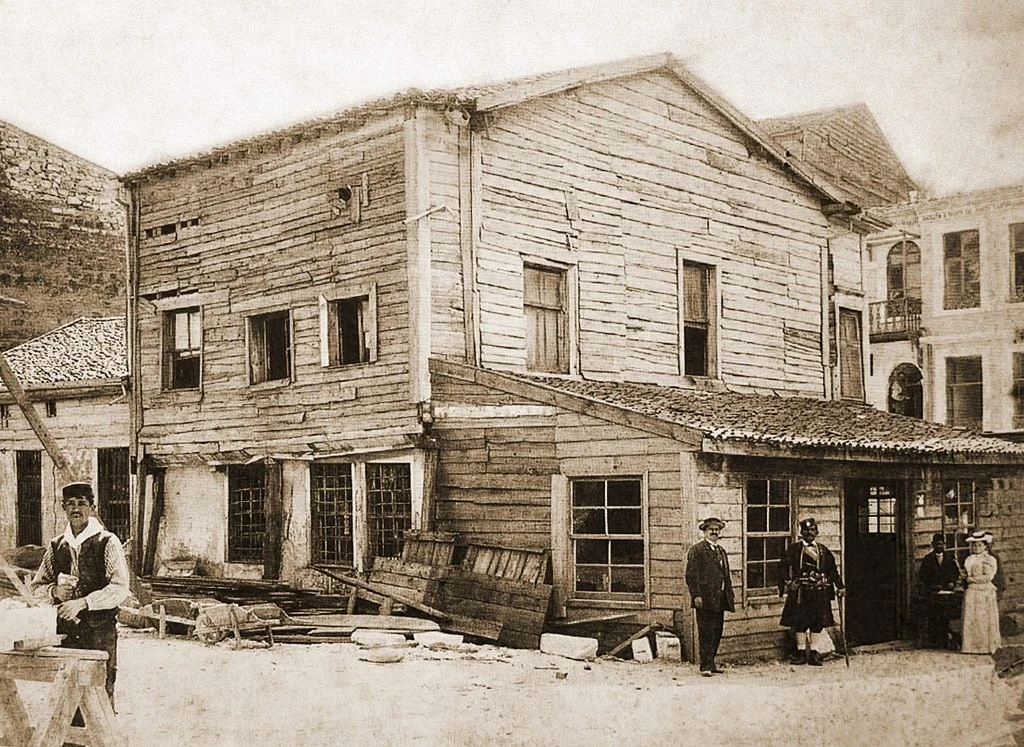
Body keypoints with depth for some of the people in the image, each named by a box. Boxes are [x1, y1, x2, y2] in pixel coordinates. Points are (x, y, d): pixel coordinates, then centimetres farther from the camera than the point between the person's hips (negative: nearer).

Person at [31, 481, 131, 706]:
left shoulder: (107, 543, -2)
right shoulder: (56, 546, 11)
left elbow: (120, 588, -10)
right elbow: (37, 587, 16)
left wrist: (82, 602, -18)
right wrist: (55, 591, -5)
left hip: (99, 631, -4)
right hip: (65, 631, 4)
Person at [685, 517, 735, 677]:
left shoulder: (721, 551, 20)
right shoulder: (697, 550, -4)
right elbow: (691, 575, -10)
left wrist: (730, 595, 16)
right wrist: (696, 595, -17)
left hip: (719, 599, 8)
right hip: (705, 599, -7)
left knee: (717, 633, 10)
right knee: (706, 633, -6)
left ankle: (710, 662, 20)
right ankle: (706, 666, -4)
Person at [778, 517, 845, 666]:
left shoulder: (823, 550, 12)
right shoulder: (794, 549, 4)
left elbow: (833, 570, 14)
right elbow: (784, 567, 0)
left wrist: (840, 586, 7)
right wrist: (785, 583, -13)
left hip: (819, 592, 2)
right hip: (800, 591, -2)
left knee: (817, 623, 3)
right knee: (800, 622, 0)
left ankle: (814, 654, 10)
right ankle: (801, 653, 9)